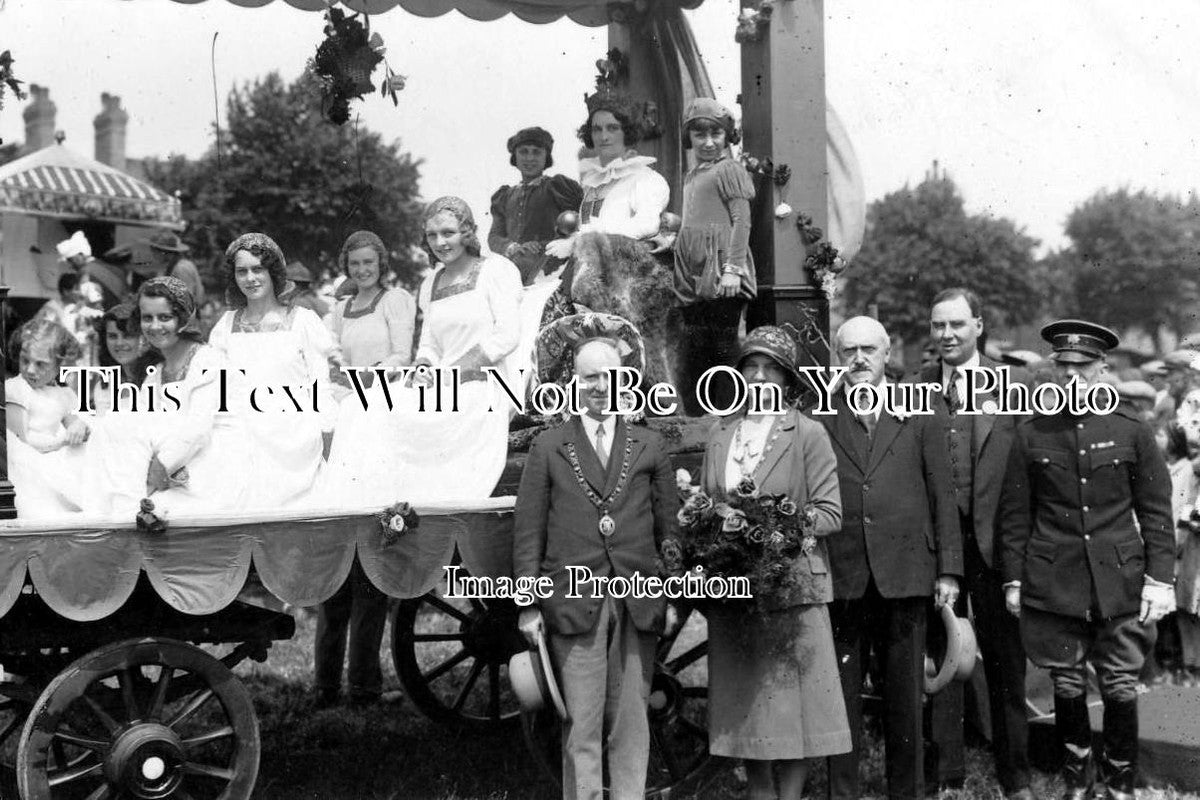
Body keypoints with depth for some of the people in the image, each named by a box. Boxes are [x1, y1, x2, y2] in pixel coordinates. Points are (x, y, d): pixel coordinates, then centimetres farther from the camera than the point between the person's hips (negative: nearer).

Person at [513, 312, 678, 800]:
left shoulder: (650, 447, 11)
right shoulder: (548, 448, 6)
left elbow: (669, 526, 10)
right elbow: (528, 530, 3)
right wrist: (528, 604, -3)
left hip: (638, 606, 2)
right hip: (573, 606, -2)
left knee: (630, 726, 6)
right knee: (582, 728, -1)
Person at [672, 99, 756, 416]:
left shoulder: (729, 169, -2)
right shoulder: (691, 176, 20)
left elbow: (742, 221, -10)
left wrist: (733, 268, -18)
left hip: (720, 271, -7)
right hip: (693, 277, 7)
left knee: (724, 349, -6)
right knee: (694, 354, 8)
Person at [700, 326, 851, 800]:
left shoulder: (808, 434, 0)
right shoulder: (720, 434, 12)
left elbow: (830, 513, -4)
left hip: (792, 582, -4)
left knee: (791, 698, -1)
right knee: (744, 701, 8)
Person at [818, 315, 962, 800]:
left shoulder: (923, 415, 7)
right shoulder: (818, 420, 5)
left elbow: (943, 496, 6)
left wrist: (949, 568, 1)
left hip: (905, 573, 0)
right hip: (840, 577, 0)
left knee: (905, 693, 8)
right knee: (841, 692, 6)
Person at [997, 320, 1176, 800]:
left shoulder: (1132, 432, 2)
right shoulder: (1030, 435, 3)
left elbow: (1156, 512, 4)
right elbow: (1014, 515, 6)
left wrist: (1160, 578, -3)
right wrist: (1013, 579, 3)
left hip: (1121, 584, 0)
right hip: (1053, 586, 0)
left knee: (1121, 688, 4)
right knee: (1067, 686, 8)